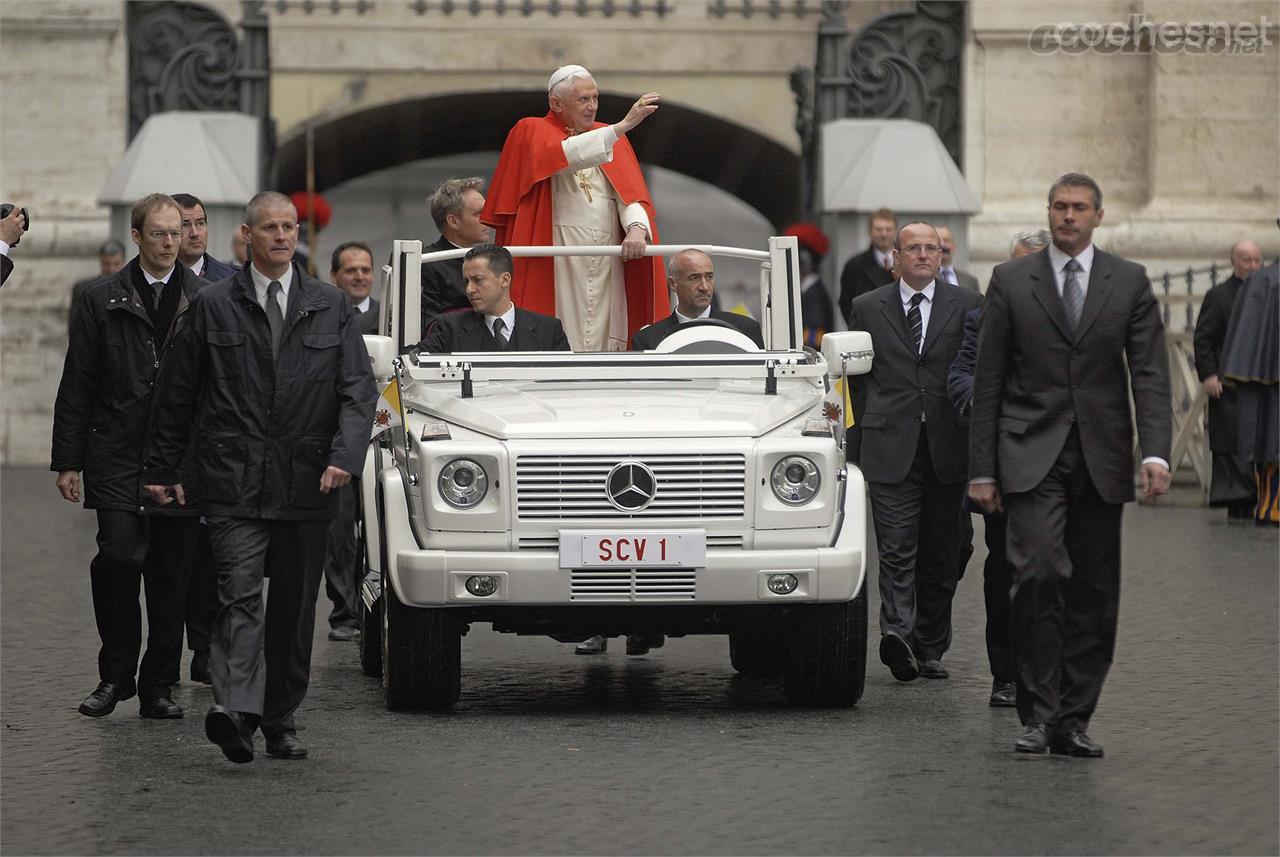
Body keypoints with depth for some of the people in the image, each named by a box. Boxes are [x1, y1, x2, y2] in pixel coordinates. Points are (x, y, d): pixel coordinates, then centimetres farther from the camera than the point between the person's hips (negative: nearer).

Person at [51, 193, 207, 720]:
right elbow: (76, 387, 5)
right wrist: (68, 460, 1)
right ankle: (116, 675, 1)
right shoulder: (102, 301, 5)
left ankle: (158, 686, 12)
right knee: (119, 556, -14)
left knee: (171, 574, 3)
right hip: (117, 457, -1)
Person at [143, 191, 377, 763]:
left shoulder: (331, 308, 9)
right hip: (234, 480, -2)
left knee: (295, 607, 8)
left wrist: (345, 456, -14)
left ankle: (280, 720, 19)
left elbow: (358, 390, 2)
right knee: (240, 595, -16)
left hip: (307, 482, 2)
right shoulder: (214, 307, 6)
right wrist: (161, 471, 9)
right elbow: (178, 395, 10)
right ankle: (235, 709, -28)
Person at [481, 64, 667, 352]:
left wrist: (636, 227, -17)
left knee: (604, 341, -3)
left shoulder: (610, 136, 20)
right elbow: (564, 156, -16)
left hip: (608, 260, 4)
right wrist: (623, 125, -23)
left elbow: (630, 192, 5)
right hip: (557, 260, -4)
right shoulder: (531, 132, 6)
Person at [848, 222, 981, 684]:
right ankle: (897, 633, -24)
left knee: (941, 555, 6)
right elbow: (858, 377, 12)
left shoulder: (967, 305, 8)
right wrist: (865, 442, 8)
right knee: (897, 550, -12)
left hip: (948, 449, 1)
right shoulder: (867, 308, 9)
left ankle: (930, 648, 15)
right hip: (891, 449, -1)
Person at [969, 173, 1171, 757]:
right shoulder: (1011, 281, 5)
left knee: (1094, 594, 3)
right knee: (1039, 573, -18)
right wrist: (982, 468, 0)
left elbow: (1149, 374, 1)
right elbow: (988, 381, 5)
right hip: (1033, 456, -2)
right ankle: (1038, 714, -12)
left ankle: (1073, 720, 12)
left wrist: (1155, 453, -12)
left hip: (1100, 459, 2)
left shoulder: (1130, 283, 7)